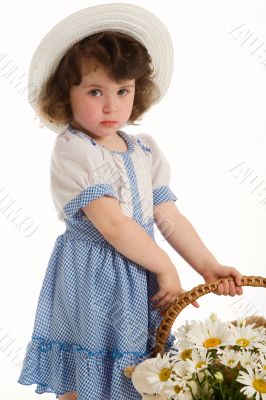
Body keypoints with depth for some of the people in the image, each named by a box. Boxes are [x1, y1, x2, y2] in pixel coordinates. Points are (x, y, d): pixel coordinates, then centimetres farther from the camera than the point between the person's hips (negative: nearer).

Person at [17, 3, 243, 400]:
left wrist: (208, 266, -3)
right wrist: (166, 268, -15)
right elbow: (113, 224, -20)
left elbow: (169, 217, 6)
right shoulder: (72, 151, -15)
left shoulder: (146, 151, 7)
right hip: (91, 280, -6)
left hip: (139, 276, 6)